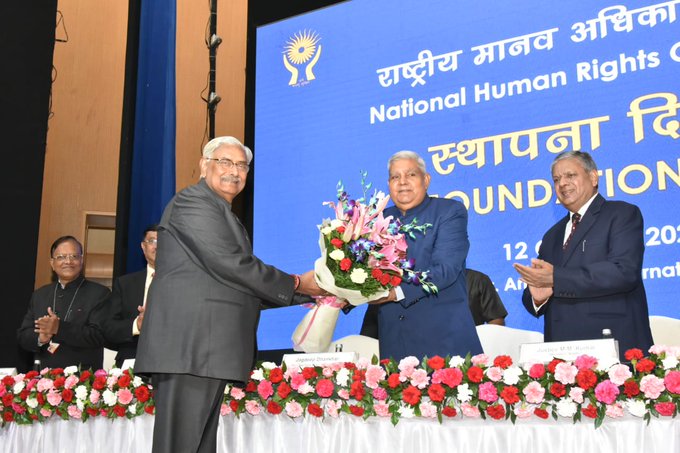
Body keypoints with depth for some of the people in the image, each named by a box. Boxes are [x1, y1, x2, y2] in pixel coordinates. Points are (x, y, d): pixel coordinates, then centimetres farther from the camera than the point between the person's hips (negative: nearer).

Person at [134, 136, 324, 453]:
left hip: (208, 351, 9)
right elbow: (228, 264, -14)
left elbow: (238, 286, 21)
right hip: (190, 347, -9)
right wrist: (295, 284, -4)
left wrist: (310, 293, 15)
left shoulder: (223, 213, 26)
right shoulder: (193, 201, -3)